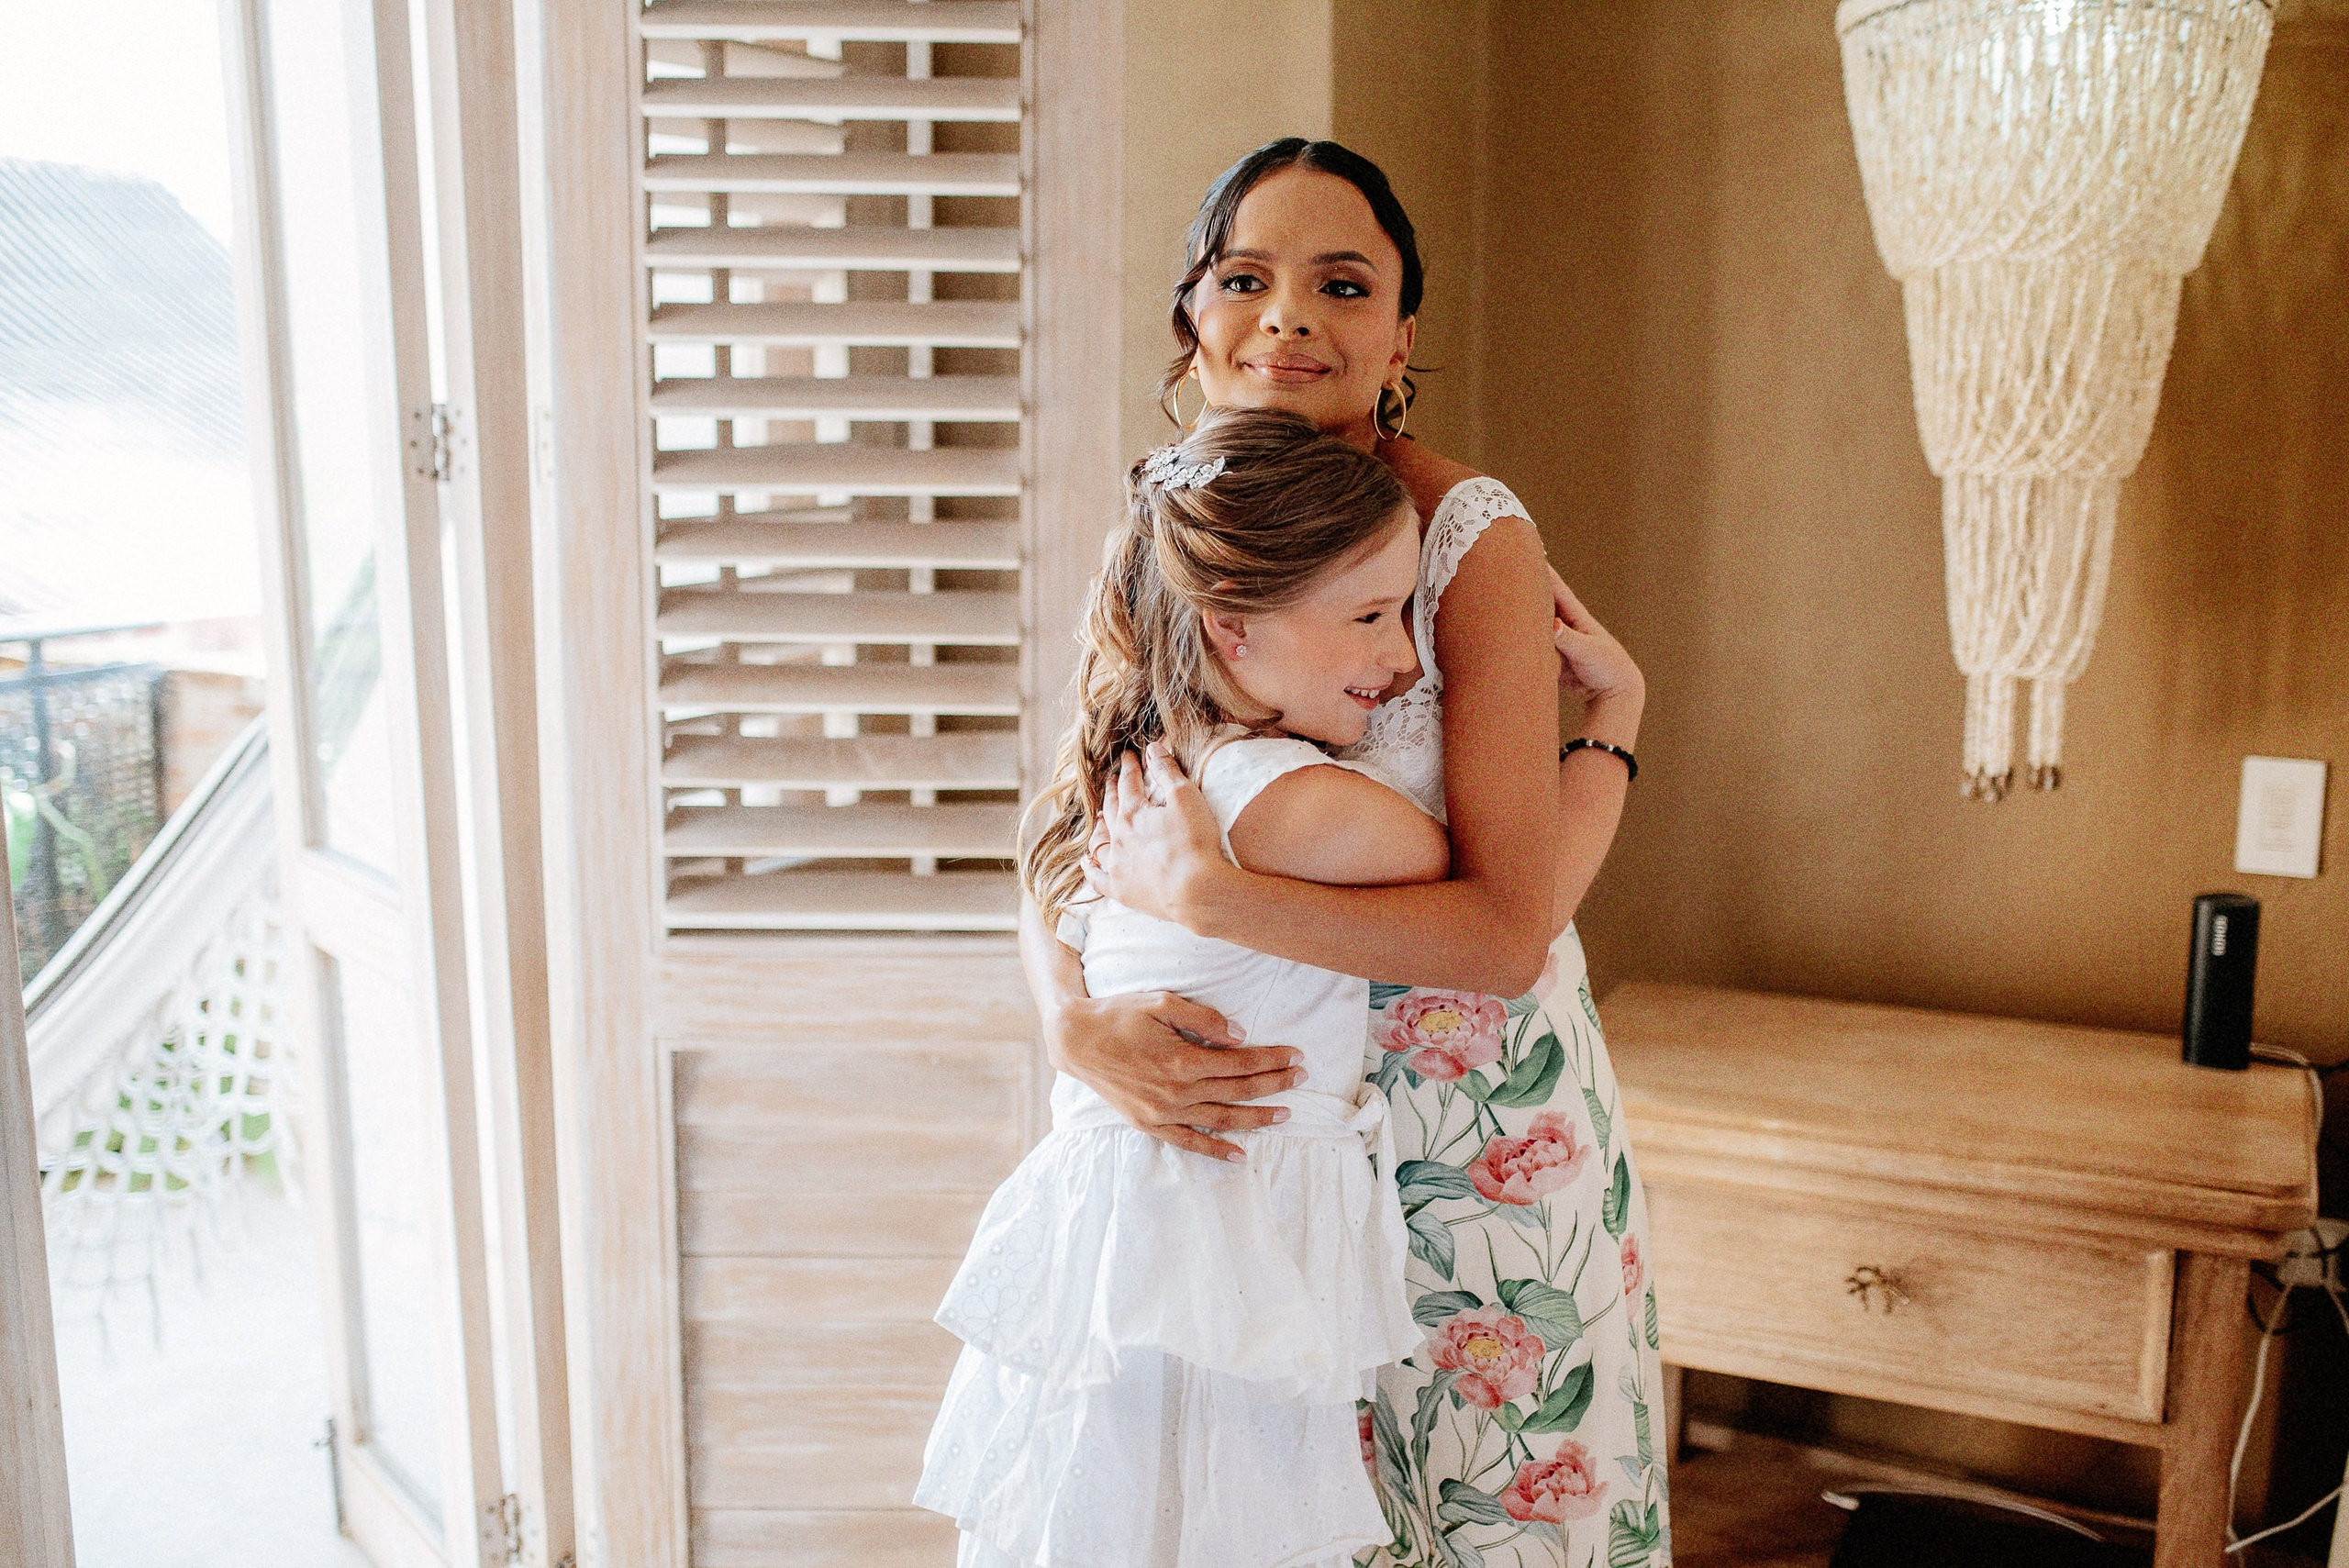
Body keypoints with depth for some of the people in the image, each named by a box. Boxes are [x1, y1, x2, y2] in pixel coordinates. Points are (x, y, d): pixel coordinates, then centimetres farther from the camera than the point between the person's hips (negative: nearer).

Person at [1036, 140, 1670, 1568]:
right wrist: (1079, 1023, -22)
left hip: (1466, 1116, -4)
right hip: (1260, 1120, 4)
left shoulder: (1474, 538, -19)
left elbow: (1508, 927, -24)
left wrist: (1197, 892, -29)